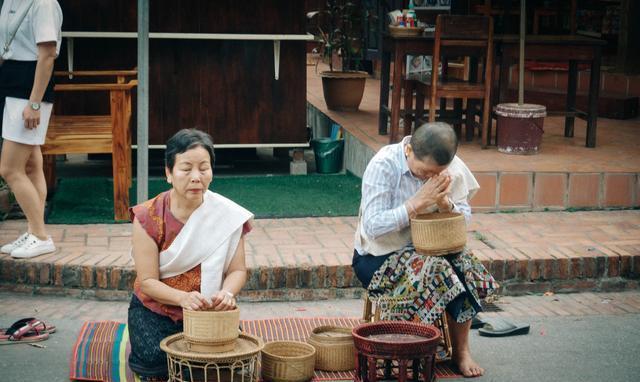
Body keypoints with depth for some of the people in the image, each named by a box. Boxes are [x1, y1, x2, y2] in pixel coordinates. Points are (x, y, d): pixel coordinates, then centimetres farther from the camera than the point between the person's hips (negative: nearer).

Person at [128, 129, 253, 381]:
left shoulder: (227, 215, -7)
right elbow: (148, 281, -13)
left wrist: (226, 293, -27)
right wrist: (183, 298, -32)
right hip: (156, 308, -1)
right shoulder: (149, 217, -12)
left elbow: (237, 270, -3)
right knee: (154, 360, -26)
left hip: (209, 311, 2)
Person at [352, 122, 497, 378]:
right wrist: (418, 202, -29)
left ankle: (461, 350, -9)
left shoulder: (452, 167, -5)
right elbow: (373, 227, -23)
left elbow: (464, 218, -1)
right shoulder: (383, 166, -19)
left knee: (465, 264, -23)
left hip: (427, 248, 5)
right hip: (379, 258, -5)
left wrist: (444, 202, -22)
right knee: (435, 270, -30)